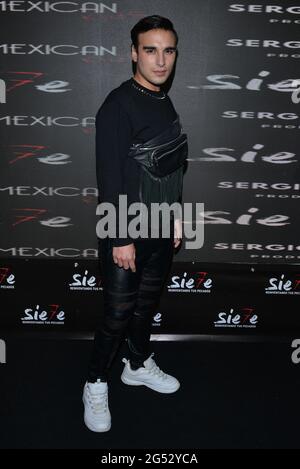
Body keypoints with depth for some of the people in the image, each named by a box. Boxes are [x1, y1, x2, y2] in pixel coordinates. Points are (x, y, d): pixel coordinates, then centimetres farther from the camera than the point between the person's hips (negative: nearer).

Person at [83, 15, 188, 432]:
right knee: (118, 314, 2)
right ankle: (96, 385, 21)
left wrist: (176, 218, 17)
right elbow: (109, 179, -19)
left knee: (147, 303, 19)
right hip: (127, 233, -7)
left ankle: (139, 365, 39)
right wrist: (121, 238, -20)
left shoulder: (165, 104, 9)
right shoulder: (118, 105, -15)